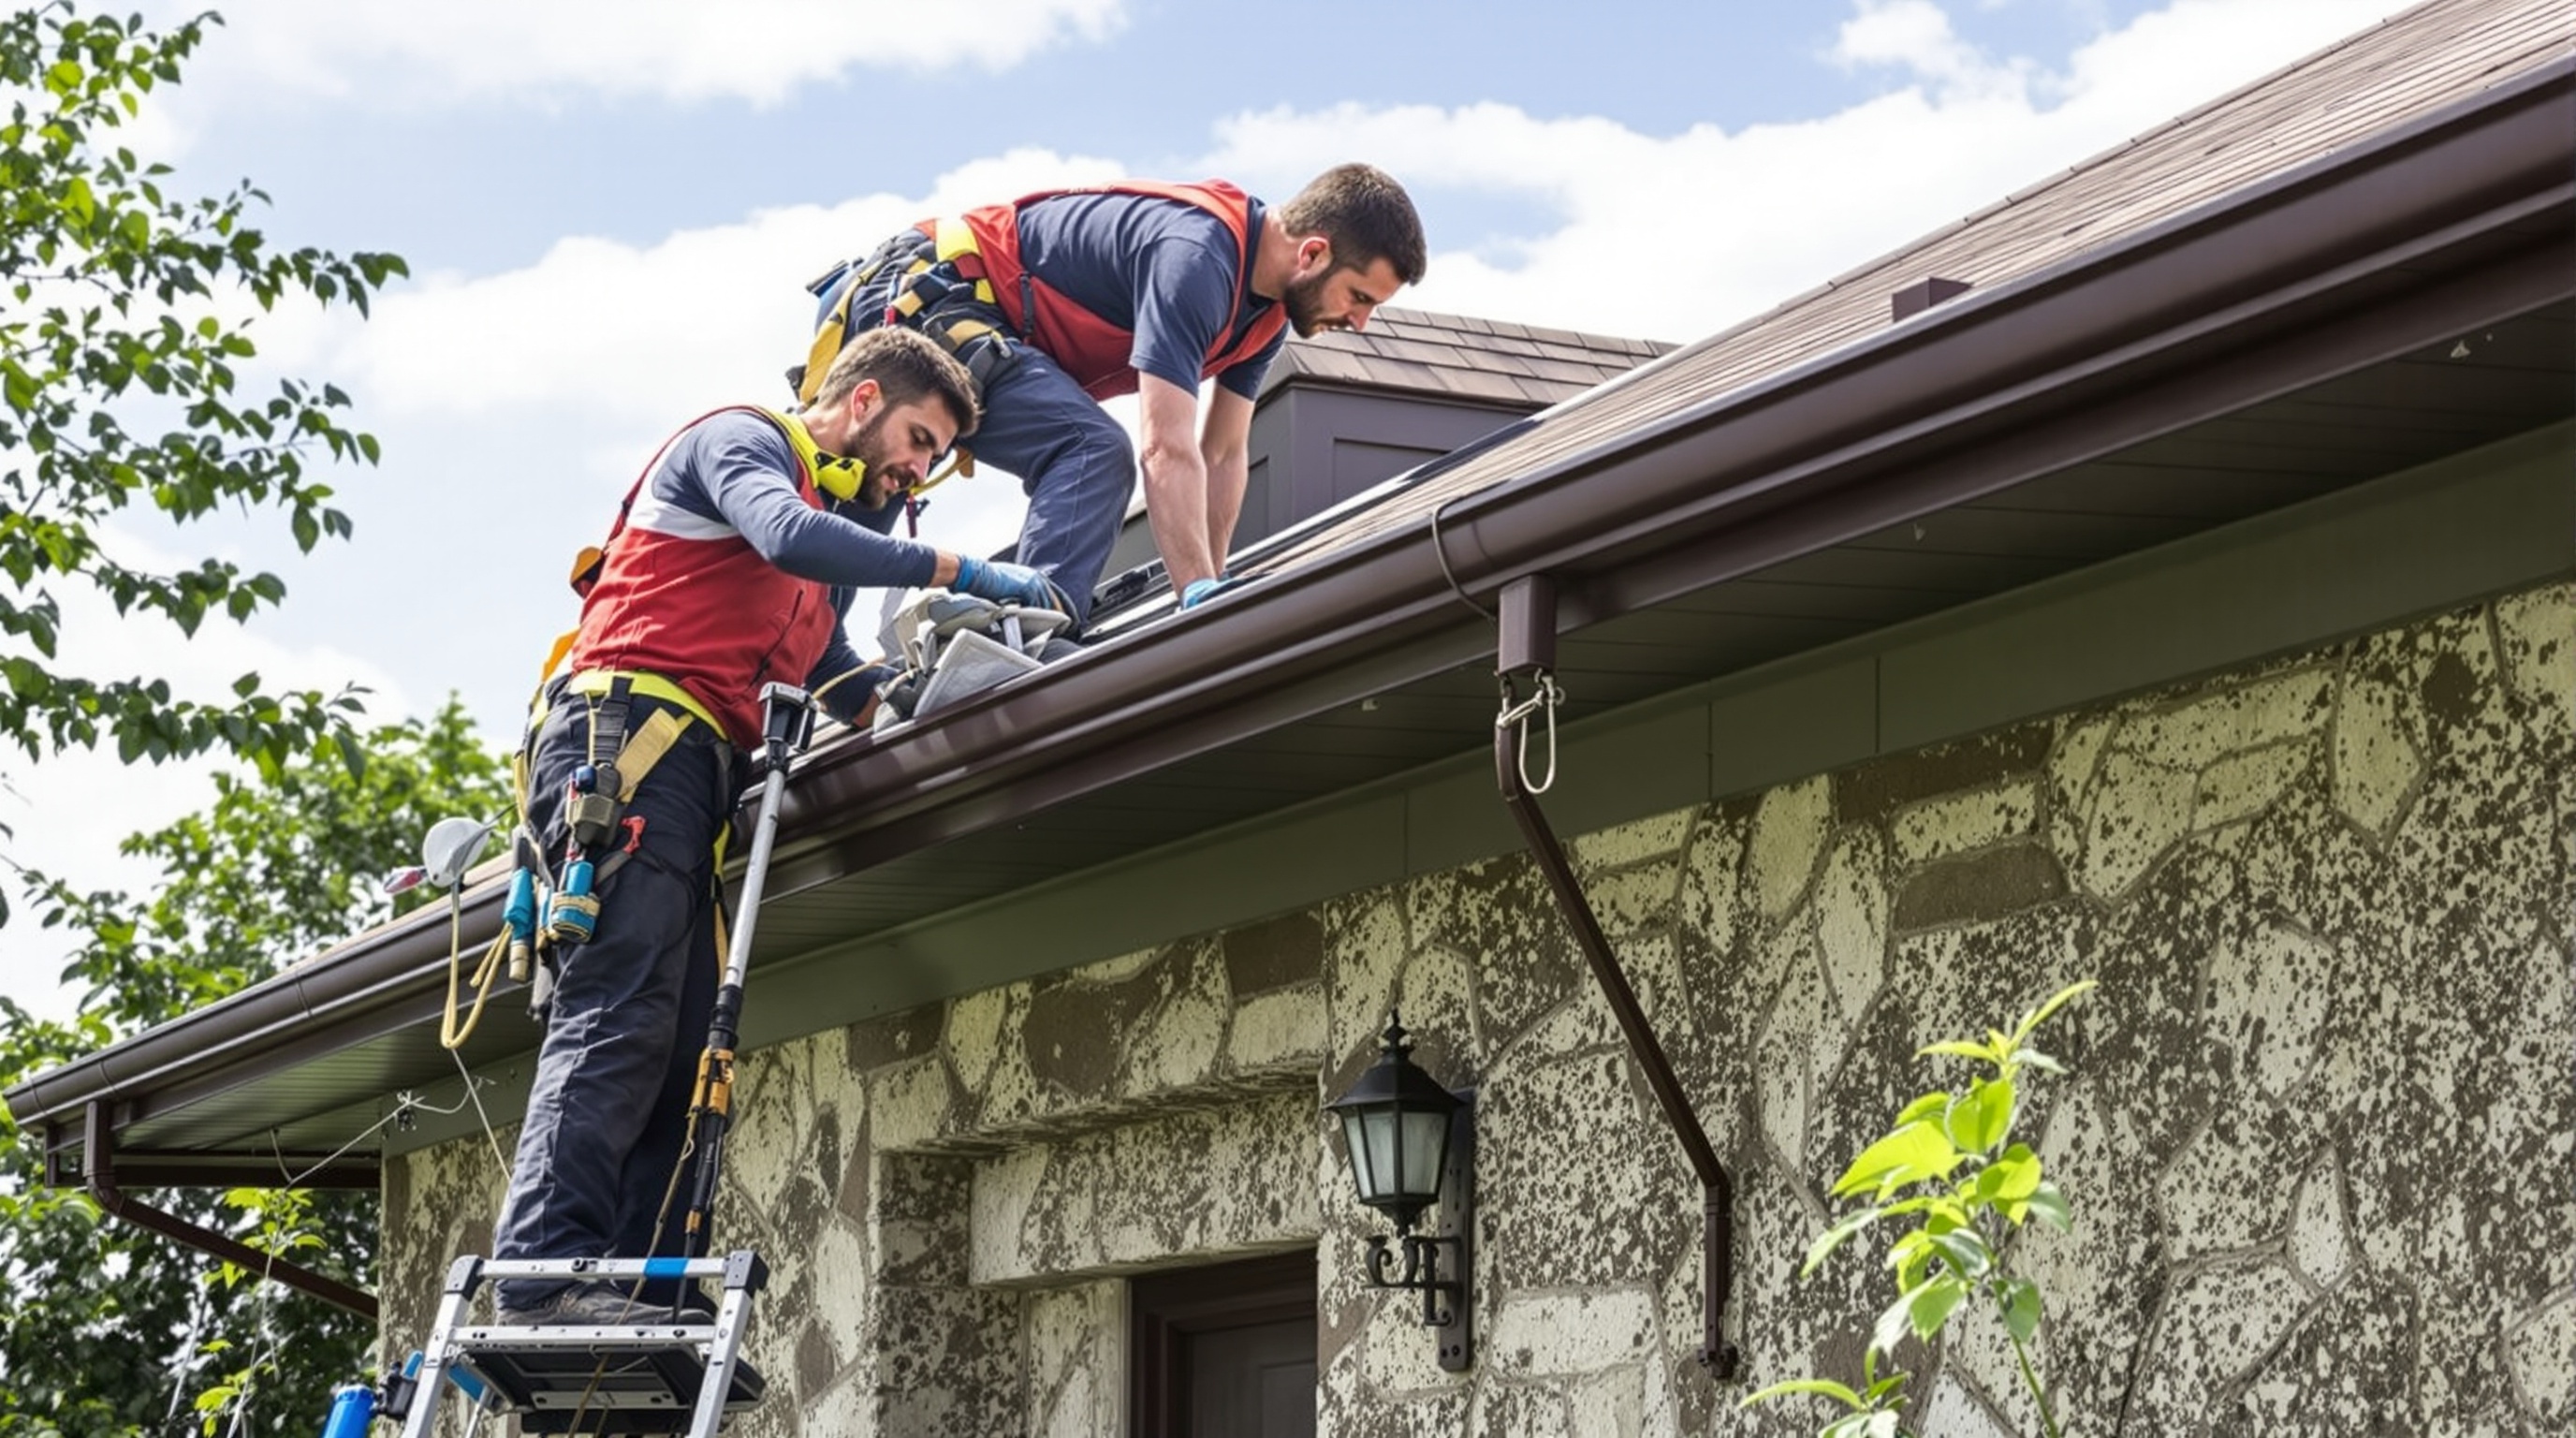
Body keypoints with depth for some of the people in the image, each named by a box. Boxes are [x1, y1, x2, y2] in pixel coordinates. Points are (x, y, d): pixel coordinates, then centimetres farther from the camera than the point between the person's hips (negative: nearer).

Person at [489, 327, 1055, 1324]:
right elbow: (788, 536, -18)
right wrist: (956, 571, -14)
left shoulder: (835, 521, 32)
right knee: (619, 1016, -20)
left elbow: (843, 683, 30)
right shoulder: (742, 441, 4)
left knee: (682, 1049, -1)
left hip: (699, 775, 10)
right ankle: (547, 1269, -28)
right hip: (628, 734, -10)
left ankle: (648, 1299, -8)